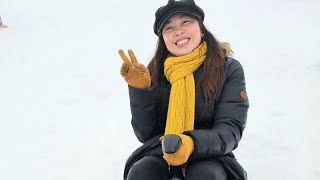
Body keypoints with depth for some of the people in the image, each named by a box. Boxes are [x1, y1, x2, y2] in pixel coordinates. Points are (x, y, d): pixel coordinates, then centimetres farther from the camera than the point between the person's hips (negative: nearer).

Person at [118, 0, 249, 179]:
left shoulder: (229, 70, -3)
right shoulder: (155, 73, 4)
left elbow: (230, 130, -11)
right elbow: (146, 134, 4)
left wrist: (192, 145, -31)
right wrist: (139, 90, -12)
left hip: (209, 157, -2)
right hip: (161, 154, 2)